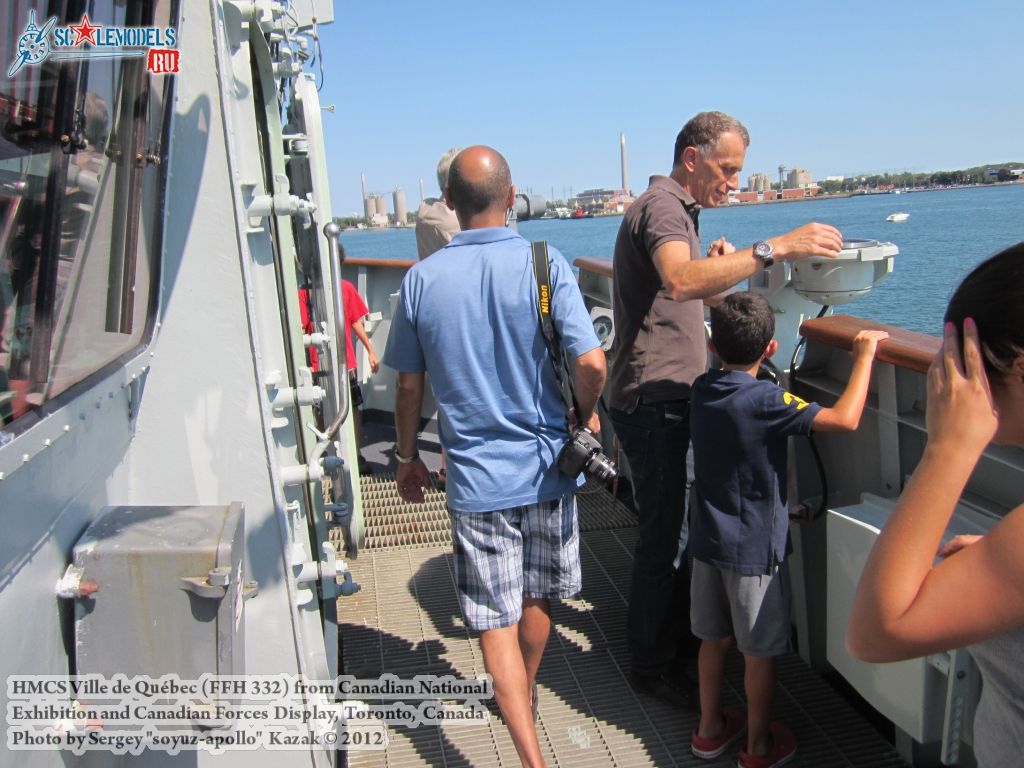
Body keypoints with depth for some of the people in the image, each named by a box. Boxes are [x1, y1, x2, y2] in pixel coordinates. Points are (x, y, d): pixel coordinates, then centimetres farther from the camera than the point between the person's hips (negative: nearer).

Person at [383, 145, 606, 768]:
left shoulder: (421, 280, -5)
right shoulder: (544, 264, -10)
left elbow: (409, 385, 3)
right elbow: (592, 363, -17)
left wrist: (408, 457, 17)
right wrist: (586, 414, 4)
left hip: (476, 478, -1)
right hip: (547, 466, 1)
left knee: (496, 621, 8)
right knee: (537, 599, 24)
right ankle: (526, 697, 47)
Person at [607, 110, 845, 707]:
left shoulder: (678, 209, 19)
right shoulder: (661, 207, -15)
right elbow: (680, 280, -37)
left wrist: (722, 265, 6)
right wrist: (774, 249, -39)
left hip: (672, 398, 10)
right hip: (654, 402, -10)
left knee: (682, 524, 19)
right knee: (664, 534, 0)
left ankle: (678, 635, 36)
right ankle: (653, 665, 16)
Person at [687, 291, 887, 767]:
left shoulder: (702, 389, -1)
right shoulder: (766, 401, -22)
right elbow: (845, 419, -28)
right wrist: (864, 357, -17)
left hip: (708, 542, 6)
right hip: (755, 549, -6)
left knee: (714, 638, 20)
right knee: (760, 652, 11)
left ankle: (710, 728, 35)